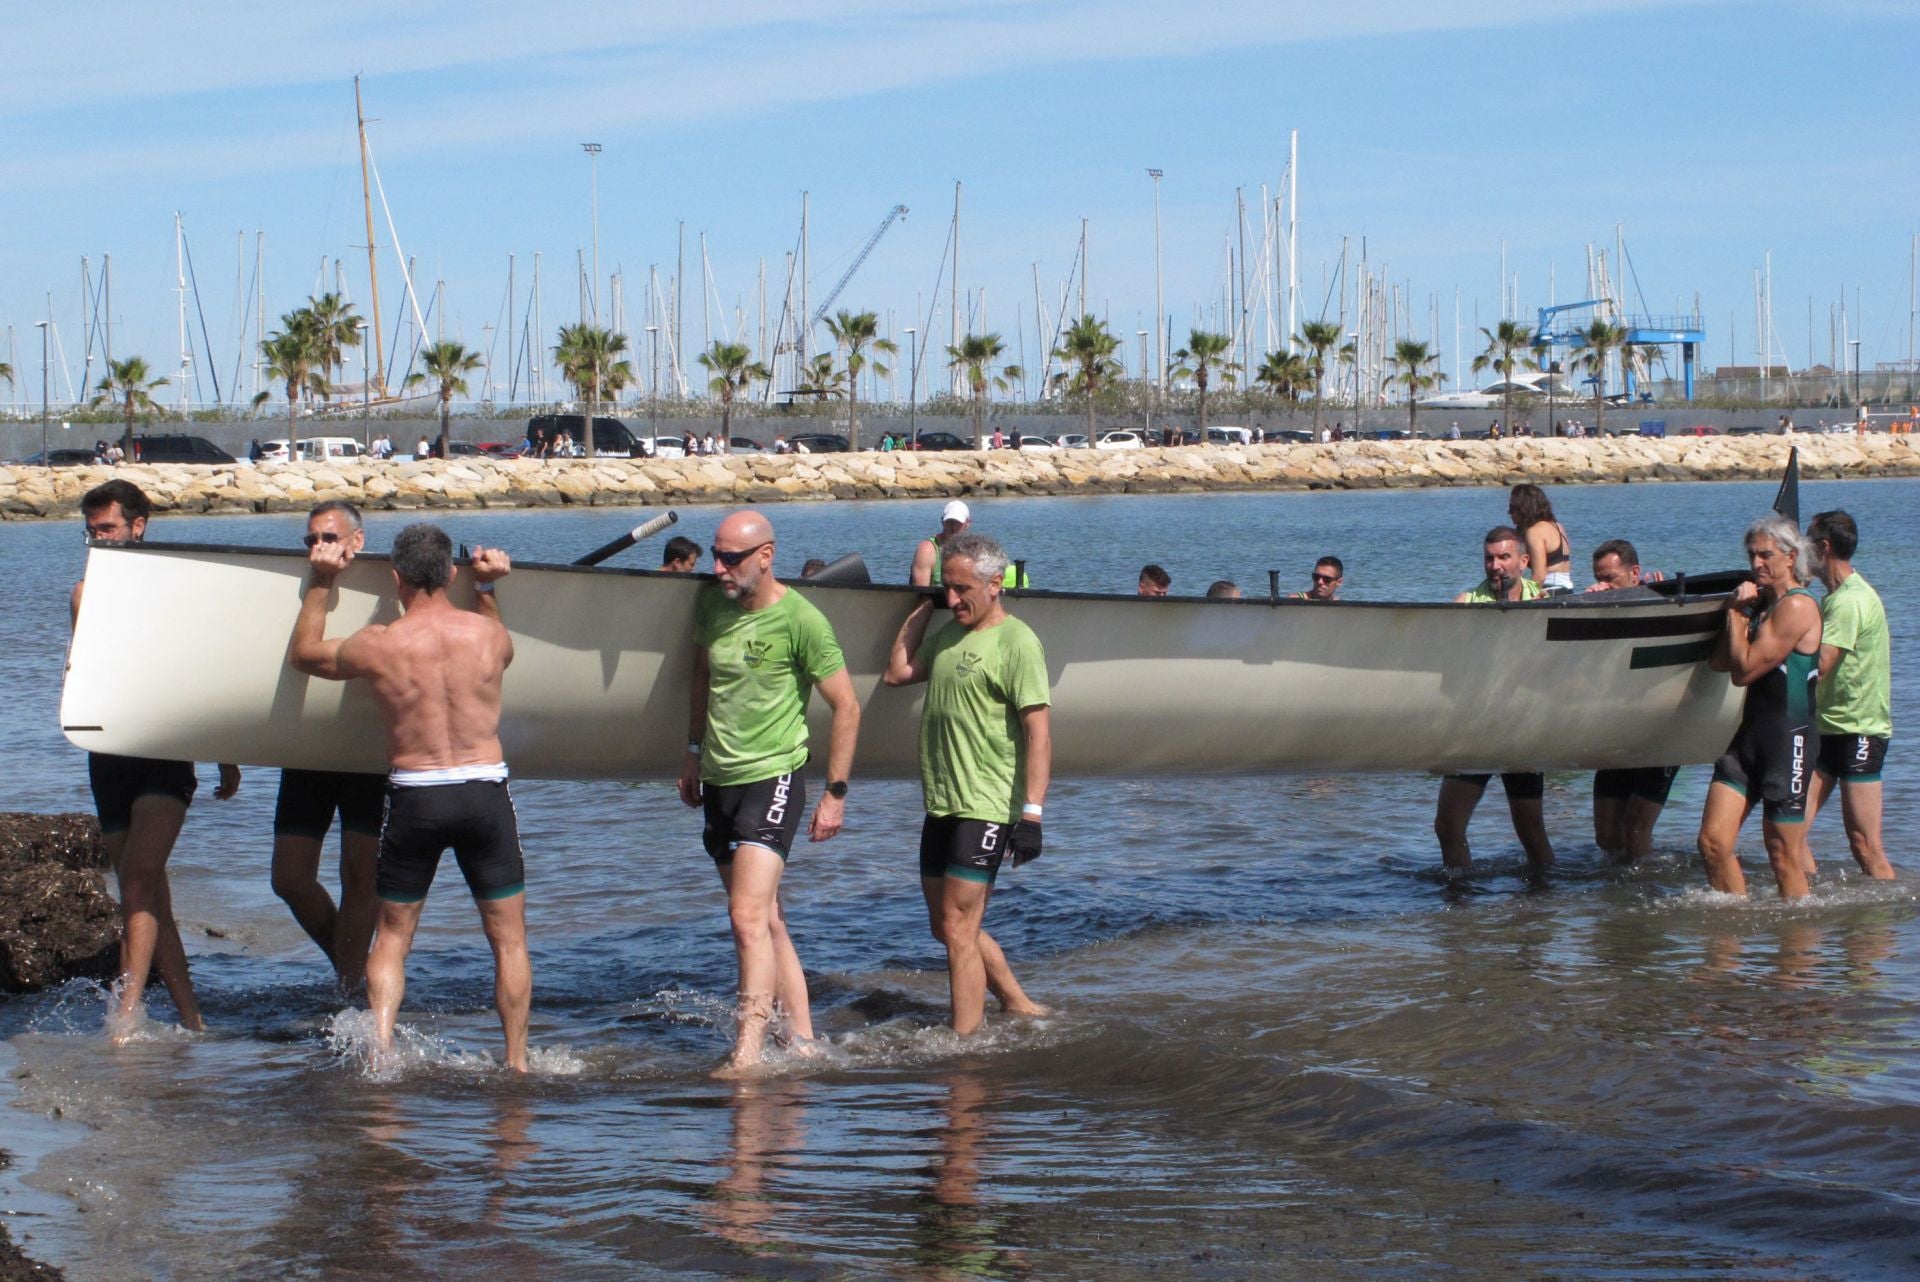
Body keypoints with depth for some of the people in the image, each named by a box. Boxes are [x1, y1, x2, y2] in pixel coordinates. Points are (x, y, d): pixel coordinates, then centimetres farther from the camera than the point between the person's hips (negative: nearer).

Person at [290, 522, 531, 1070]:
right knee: (509, 938, 11)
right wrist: (487, 590, 28)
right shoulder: (487, 633, -1)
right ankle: (517, 1061, 11)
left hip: (414, 797, -1)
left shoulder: (378, 645, -6)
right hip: (485, 793, 1)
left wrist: (320, 584, 19)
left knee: (391, 937, 13)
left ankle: (380, 1046, -3)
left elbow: (304, 654, 14)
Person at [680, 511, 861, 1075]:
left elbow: (846, 707, -9)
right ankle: (803, 1042, 19)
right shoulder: (710, 604, 6)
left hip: (772, 778, -7)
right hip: (720, 780, 7)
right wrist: (694, 751, 23)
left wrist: (836, 793, -9)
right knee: (766, 921, 11)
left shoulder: (800, 620, -14)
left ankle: (748, 1054, -20)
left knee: (748, 916, -18)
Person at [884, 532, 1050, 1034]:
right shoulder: (948, 633, 15)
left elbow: (1039, 730, -17)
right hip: (941, 805, 9)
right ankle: (1020, 1005, 30)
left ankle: (965, 1045, -7)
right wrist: (923, 607, 12)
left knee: (959, 930, -11)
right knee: (947, 927, 16)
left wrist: (1032, 813, -23)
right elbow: (898, 671, 11)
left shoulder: (1016, 642, -12)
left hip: (987, 809, -9)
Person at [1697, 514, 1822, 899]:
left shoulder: (1796, 607, -13)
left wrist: (1735, 614, -6)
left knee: (1783, 855, -2)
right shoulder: (1760, 602, 15)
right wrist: (1739, 609, 0)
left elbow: (1744, 669, -17)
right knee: (1713, 842, 1)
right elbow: (1718, 663, 6)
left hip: (1788, 737, -8)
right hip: (1750, 734, 8)